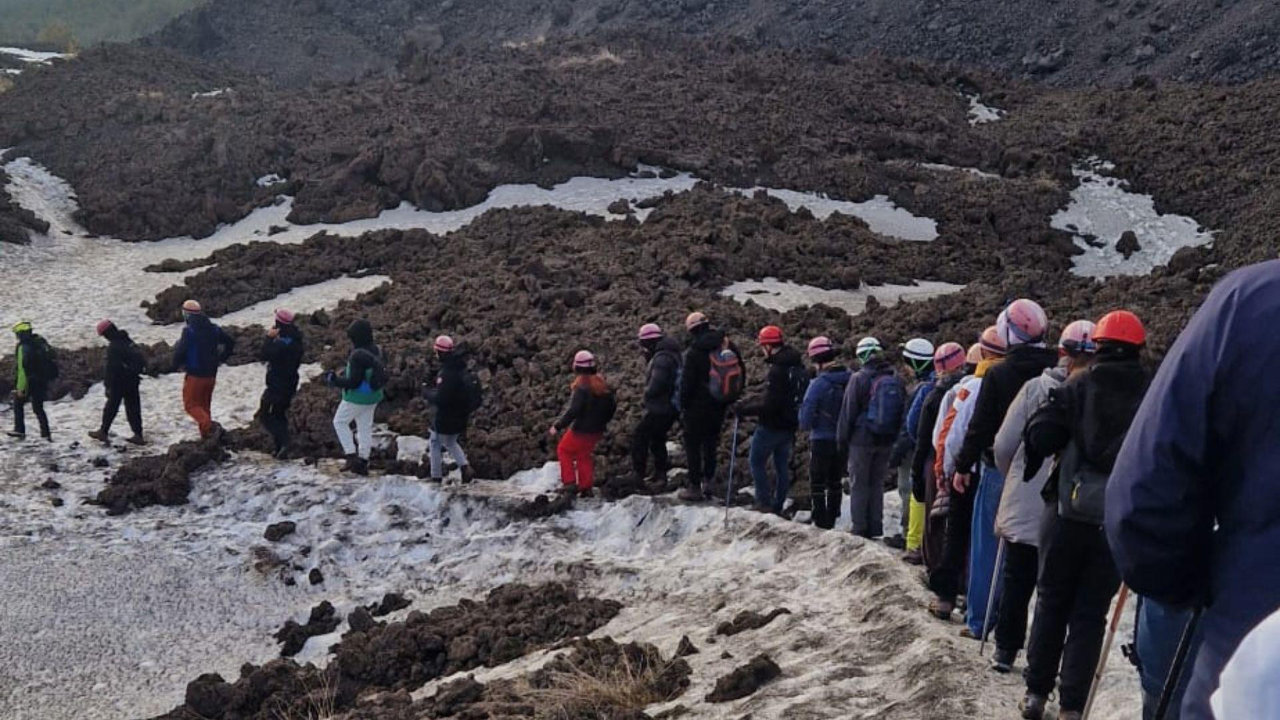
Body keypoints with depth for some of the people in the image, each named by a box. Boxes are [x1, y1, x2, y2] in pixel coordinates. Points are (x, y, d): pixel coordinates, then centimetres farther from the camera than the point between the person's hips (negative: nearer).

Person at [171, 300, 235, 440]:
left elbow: (180, 351, -17)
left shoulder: (189, 331, -15)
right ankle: (206, 434, 20)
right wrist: (220, 359, 17)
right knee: (205, 404, 19)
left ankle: (209, 426, -19)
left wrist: (177, 365, 1)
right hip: (211, 374, 6)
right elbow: (230, 343, 13)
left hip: (195, 375, -6)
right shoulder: (214, 329, 5)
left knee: (190, 404, 3)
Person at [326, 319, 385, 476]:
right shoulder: (375, 351, 0)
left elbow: (353, 382, -25)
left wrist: (334, 380, -12)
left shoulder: (358, 355, -27)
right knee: (365, 426, 17)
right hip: (373, 397, 8)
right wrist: (345, 372, 15)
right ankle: (363, 460, 23)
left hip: (357, 397, -8)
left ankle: (351, 455, 3)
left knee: (340, 422, 11)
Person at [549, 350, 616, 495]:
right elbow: (612, 406, 11)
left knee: (564, 450, 14)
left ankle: (569, 482, 8)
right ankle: (586, 487, 20)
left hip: (581, 430, -7)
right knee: (584, 455, 22)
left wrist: (558, 426, -21)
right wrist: (602, 422, 24)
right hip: (597, 430, 7)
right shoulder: (602, 384, 3)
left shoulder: (581, 387, -21)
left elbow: (573, 411, -26)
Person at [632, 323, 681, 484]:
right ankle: (660, 474, 27)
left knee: (640, 437, -2)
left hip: (659, 409, -10)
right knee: (657, 440, 21)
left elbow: (655, 386, -27)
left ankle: (638, 474, -1)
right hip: (671, 409, 10)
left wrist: (647, 392, -7)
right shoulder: (672, 356, 14)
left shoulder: (662, 359, -20)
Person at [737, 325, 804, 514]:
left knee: (756, 462, 6)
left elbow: (769, 404, -25)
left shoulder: (777, 370, -23)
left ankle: (764, 502, 2)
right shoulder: (799, 366, 5)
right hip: (790, 426, 8)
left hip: (771, 426, -8)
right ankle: (777, 507, 18)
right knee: (782, 466, 14)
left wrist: (744, 409, -15)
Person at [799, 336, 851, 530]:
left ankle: (821, 522, 4)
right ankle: (832, 519, 26)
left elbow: (806, 411, -15)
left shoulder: (819, 383, -20)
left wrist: (805, 426, 5)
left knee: (817, 483, 5)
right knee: (835, 481, 19)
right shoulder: (850, 379, -4)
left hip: (822, 439, -6)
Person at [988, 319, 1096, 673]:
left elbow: (1003, 445, -4)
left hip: (1024, 502, 1)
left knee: (1016, 579, 13)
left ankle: (1006, 650, 20)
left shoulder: (1036, 388, -7)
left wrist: (1011, 475, 15)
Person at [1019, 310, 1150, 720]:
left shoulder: (1078, 389, -4)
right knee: (1091, 613, 8)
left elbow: (1040, 436, -12)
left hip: (1068, 514, -1)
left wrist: (1032, 470, 6)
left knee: (1052, 604, 13)